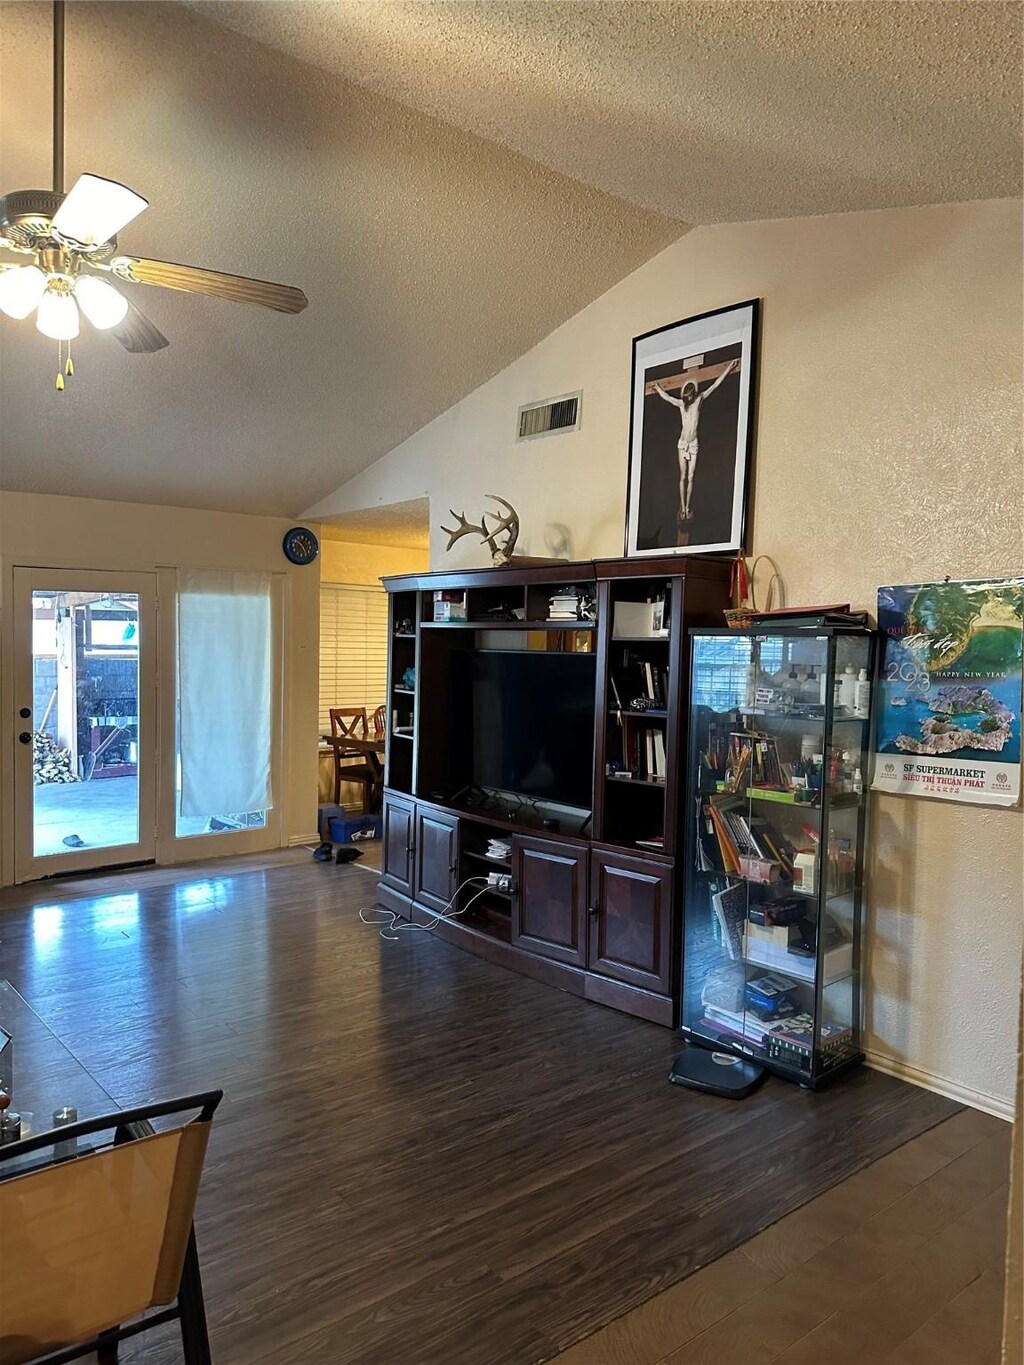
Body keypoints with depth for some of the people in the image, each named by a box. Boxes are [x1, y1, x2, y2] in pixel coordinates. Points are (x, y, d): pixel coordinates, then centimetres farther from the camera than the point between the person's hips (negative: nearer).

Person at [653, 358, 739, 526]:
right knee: (683, 476, -2)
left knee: (691, 477, 0)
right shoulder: (681, 403, 1)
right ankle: (682, 508, -5)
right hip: (682, 443, 0)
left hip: (694, 443, 0)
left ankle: (688, 508, -2)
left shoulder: (699, 399, 1)